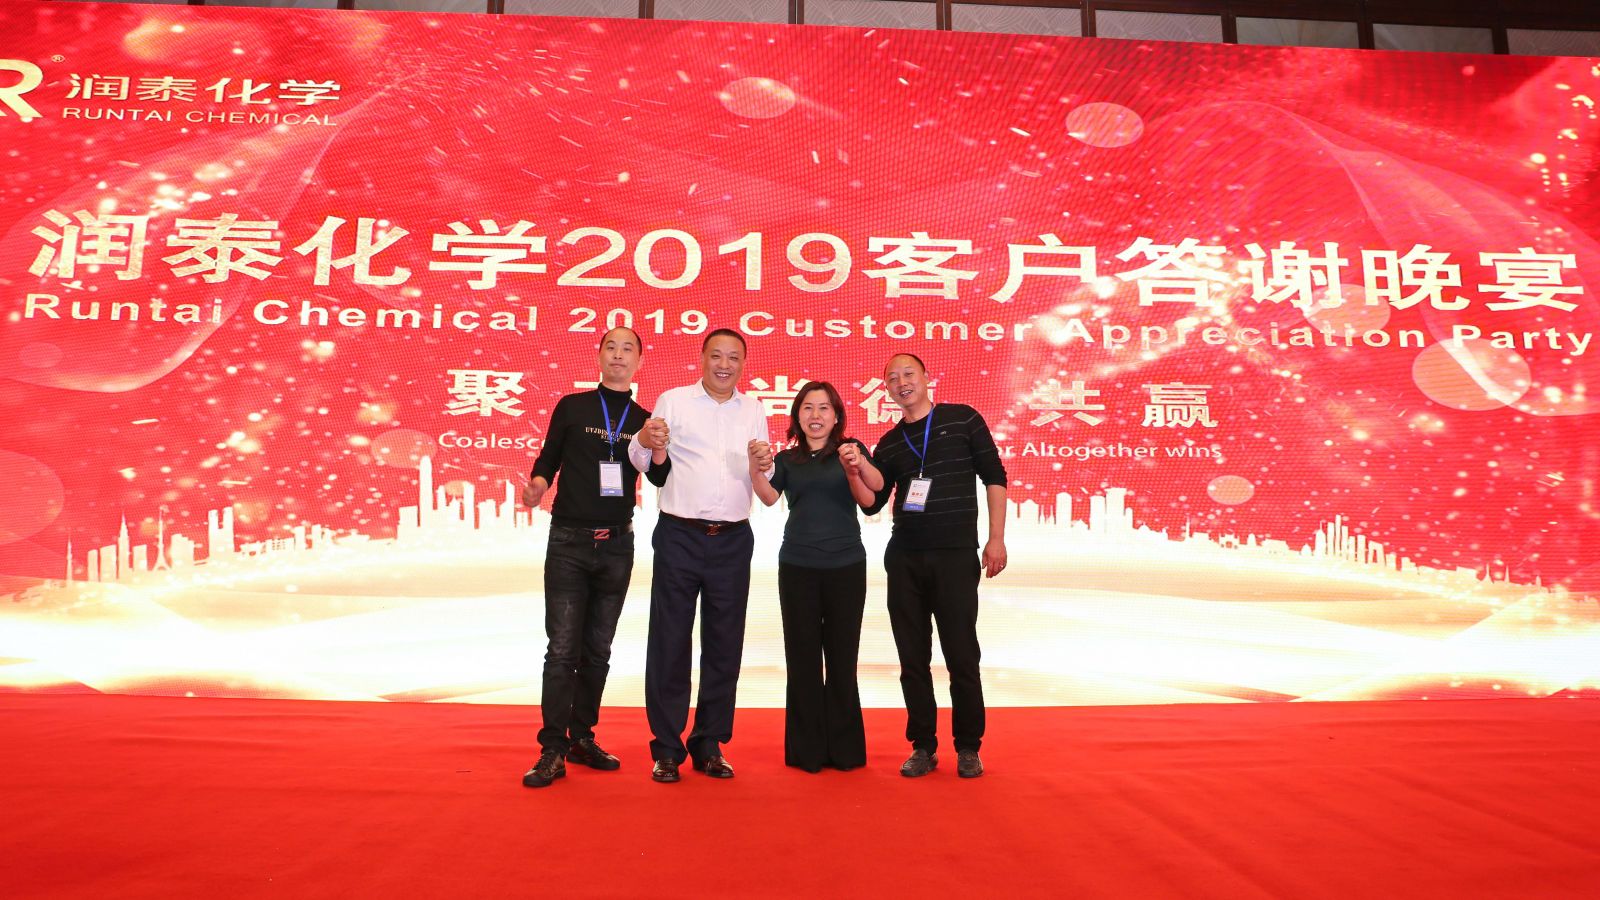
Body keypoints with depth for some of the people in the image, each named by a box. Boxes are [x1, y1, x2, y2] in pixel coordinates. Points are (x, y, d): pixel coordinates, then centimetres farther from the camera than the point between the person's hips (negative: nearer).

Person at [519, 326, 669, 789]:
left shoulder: (644, 419, 8)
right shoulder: (572, 406, 3)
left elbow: (661, 480, 7)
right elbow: (547, 461, 5)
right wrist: (536, 484, -16)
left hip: (617, 545, 3)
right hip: (569, 542, -3)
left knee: (597, 650, 10)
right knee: (562, 649, -6)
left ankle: (582, 738, 21)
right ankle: (553, 750, -1)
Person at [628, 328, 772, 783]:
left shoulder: (753, 409, 12)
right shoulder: (673, 401, 2)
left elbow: (765, 480, 14)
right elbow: (641, 461, 0)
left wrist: (763, 466, -9)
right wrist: (644, 442, -22)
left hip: (733, 541, 3)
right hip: (680, 537, -3)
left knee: (724, 646, 8)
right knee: (669, 643, 1)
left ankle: (710, 745, 21)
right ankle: (666, 748, 12)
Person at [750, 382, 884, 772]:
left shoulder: (850, 450, 5)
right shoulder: (787, 459, 9)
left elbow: (876, 487, -12)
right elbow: (769, 497, -8)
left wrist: (859, 464, -32)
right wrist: (754, 468, -27)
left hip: (846, 565, -1)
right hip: (797, 567, 1)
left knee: (842, 656, 4)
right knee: (803, 657, 4)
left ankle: (844, 748, 15)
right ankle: (807, 749, 13)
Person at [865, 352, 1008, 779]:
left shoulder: (963, 419, 3)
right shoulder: (889, 444, 12)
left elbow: (994, 476, 2)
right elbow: (872, 503, 10)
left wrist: (996, 537, -5)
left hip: (956, 555, -3)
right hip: (905, 558, 4)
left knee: (961, 654, -1)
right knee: (913, 657, 6)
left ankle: (968, 747, 13)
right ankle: (923, 747, 16)